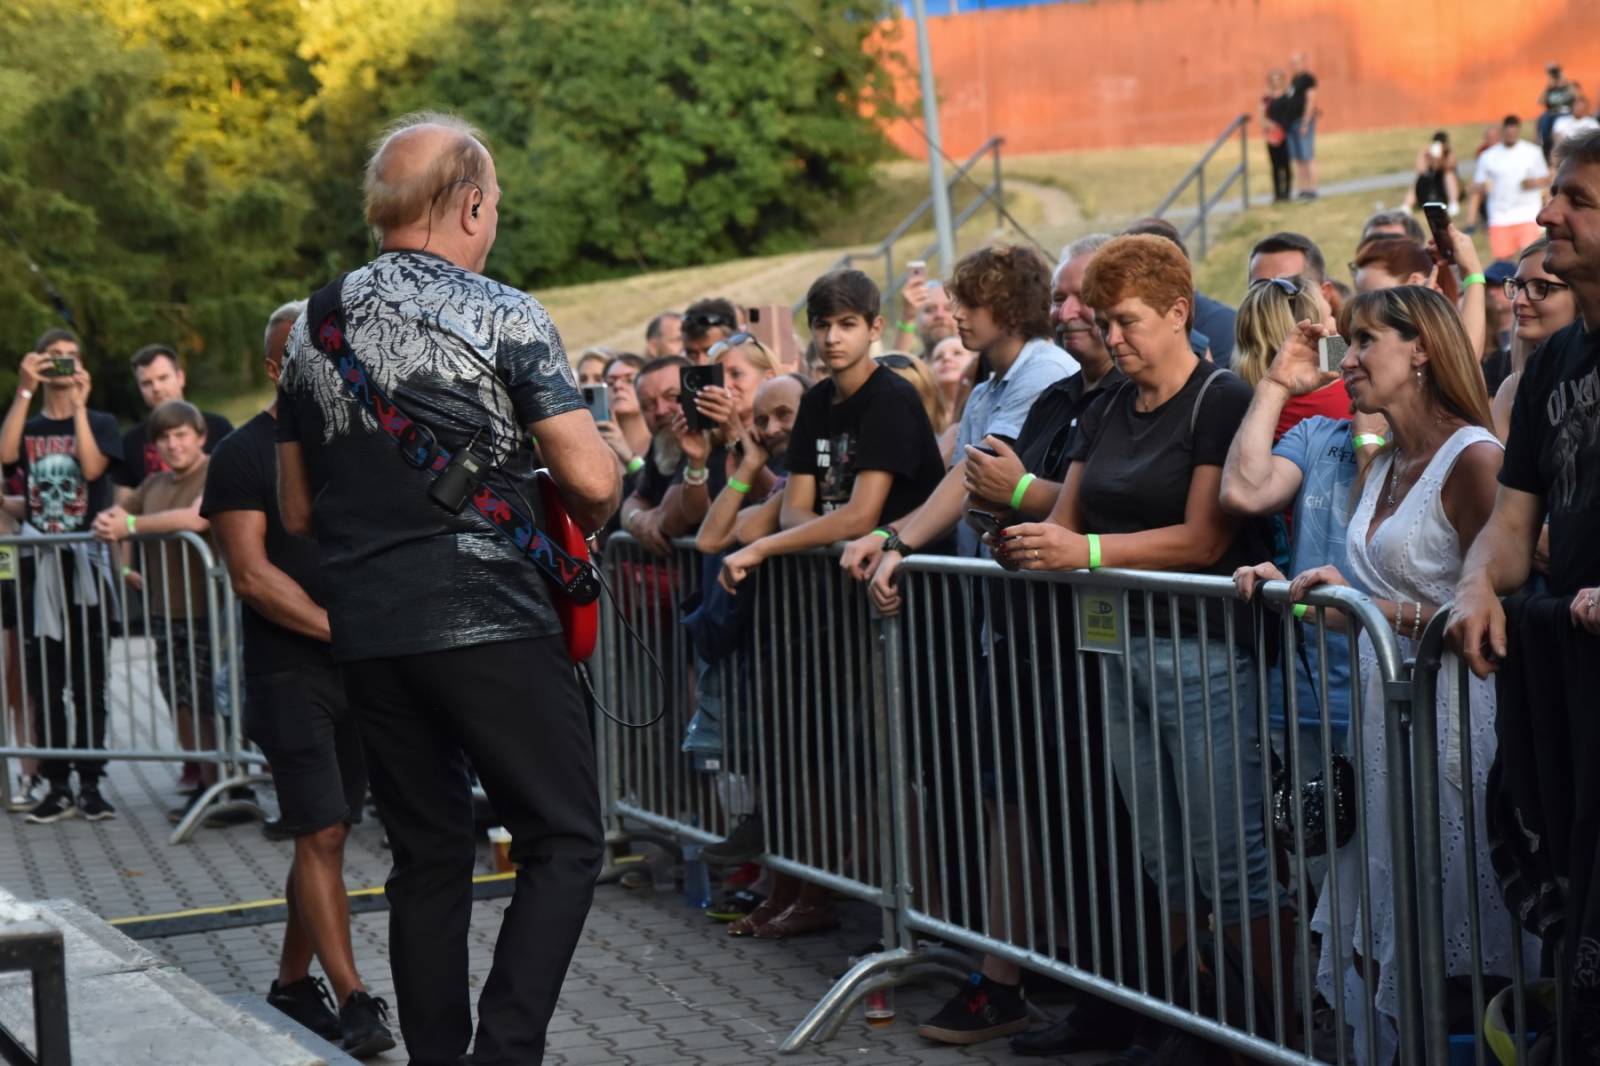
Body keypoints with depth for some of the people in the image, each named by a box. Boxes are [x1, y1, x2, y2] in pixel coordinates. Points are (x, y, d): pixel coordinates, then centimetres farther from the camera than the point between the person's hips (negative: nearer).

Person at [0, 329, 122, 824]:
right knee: (45, 683, -1)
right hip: (40, 566, 1)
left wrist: (78, 405, -9)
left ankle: (91, 783, 4)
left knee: (91, 681, 0)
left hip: (87, 564, -1)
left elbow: (92, 467, -11)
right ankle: (57, 786, 4)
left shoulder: (99, 423, 8)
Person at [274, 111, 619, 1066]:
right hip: (490, 621, -6)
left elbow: (297, 510, 18)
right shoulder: (503, 316, -7)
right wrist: (588, 520, 11)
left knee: (428, 853, 14)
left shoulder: (316, 326, 11)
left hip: (366, 630, 6)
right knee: (564, 842, 1)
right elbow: (593, 479, -10)